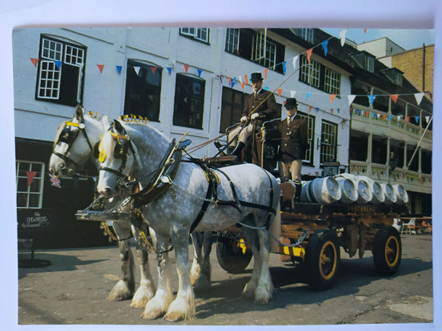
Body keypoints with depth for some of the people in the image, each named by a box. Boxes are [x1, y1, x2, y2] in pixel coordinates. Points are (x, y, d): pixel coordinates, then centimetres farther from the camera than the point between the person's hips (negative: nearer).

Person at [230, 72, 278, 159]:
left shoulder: (268, 95, 8)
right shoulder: (249, 97, 27)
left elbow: (274, 109, -5)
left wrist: (258, 114, -15)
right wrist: (244, 116, 1)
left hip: (260, 123, -7)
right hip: (248, 123, 7)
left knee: (244, 132, -33)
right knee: (232, 134, -15)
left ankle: (235, 154, -38)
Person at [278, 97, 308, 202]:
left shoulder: (301, 122, 7)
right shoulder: (282, 123, 20)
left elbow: (304, 141, 5)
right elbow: (278, 138, 17)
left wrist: (301, 153, -1)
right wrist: (279, 153, 6)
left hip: (296, 155, -4)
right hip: (283, 155, 4)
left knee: (296, 178, -7)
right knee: (283, 179, 5)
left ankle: (297, 199, -3)